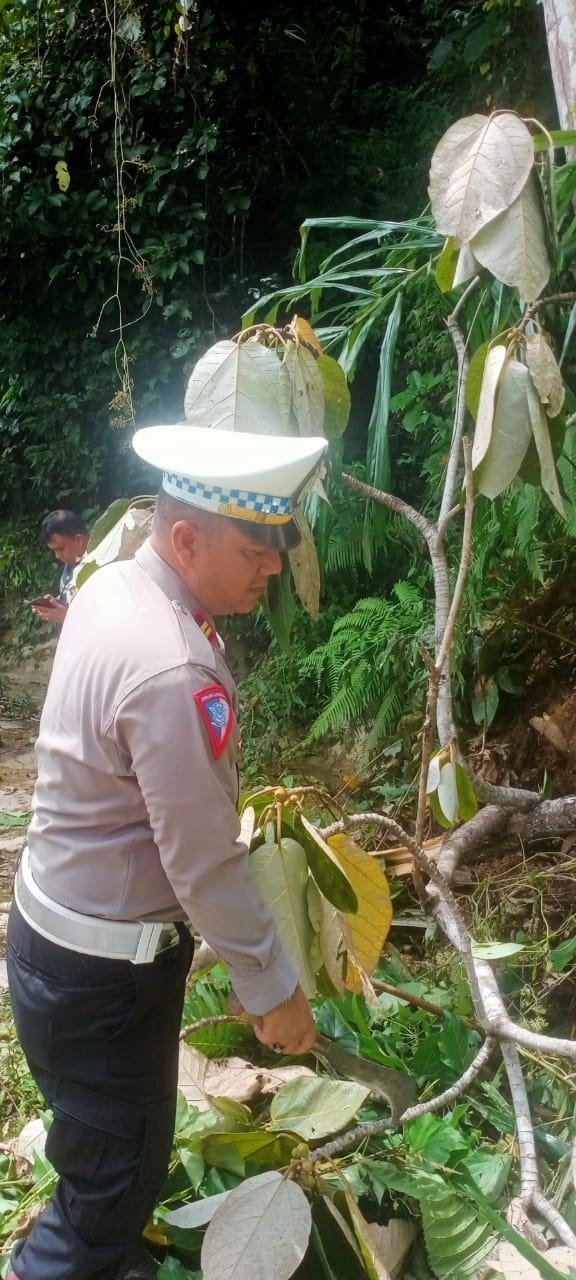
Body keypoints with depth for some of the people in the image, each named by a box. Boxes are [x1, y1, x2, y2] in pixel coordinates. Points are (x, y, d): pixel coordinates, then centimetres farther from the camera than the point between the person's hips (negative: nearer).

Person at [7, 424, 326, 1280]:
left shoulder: (108, 588, -2)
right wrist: (271, 986, -13)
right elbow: (203, 862, -25)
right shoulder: (174, 673, -32)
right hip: (104, 967, -9)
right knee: (116, 1178, 10)